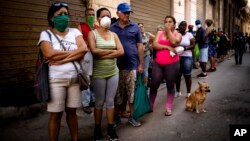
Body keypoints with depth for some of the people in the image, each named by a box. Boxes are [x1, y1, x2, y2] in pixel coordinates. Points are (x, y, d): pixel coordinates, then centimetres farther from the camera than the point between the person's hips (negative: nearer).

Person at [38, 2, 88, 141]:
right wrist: (74, 52, -9)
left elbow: (84, 49, -9)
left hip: (75, 78, 3)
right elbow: (50, 54, -19)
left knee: (72, 111, 14)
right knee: (56, 114, 4)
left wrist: (61, 58, -16)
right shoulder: (46, 34, -1)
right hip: (56, 79, -3)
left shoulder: (75, 31, 7)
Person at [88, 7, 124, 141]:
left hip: (113, 73, 3)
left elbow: (121, 51, -4)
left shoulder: (114, 35, 8)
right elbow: (94, 51, -18)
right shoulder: (92, 33, -3)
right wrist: (111, 51, -11)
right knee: (99, 102, 7)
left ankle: (110, 128, 20)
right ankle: (97, 128, 22)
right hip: (98, 74, -3)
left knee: (110, 101, 9)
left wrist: (103, 54, -13)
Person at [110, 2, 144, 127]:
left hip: (132, 65, 0)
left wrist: (141, 64, 3)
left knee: (132, 92, 7)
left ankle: (131, 117, 20)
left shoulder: (135, 28, 4)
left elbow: (140, 46, 6)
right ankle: (116, 117, 22)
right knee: (118, 93, 9)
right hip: (116, 66, 0)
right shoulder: (112, 28, 4)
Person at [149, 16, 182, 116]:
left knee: (170, 86, 6)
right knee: (154, 85, 4)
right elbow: (154, 45, -4)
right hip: (158, 63, 2)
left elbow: (174, 42, -16)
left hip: (172, 64, -1)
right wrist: (167, 47, -13)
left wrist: (169, 31, -7)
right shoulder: (159, 33, 10)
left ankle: (168, 108, 17)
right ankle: (150, 105, 22)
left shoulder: (177, 34, 6)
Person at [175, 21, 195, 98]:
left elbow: (193, 45, -2)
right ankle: (178, 91, 22)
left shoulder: (189, 35, 1)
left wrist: (186, 47, -19)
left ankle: (188, 92, 10)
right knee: (178, 75, 8)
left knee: (187, 75, 0)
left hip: (187, 57, -1)